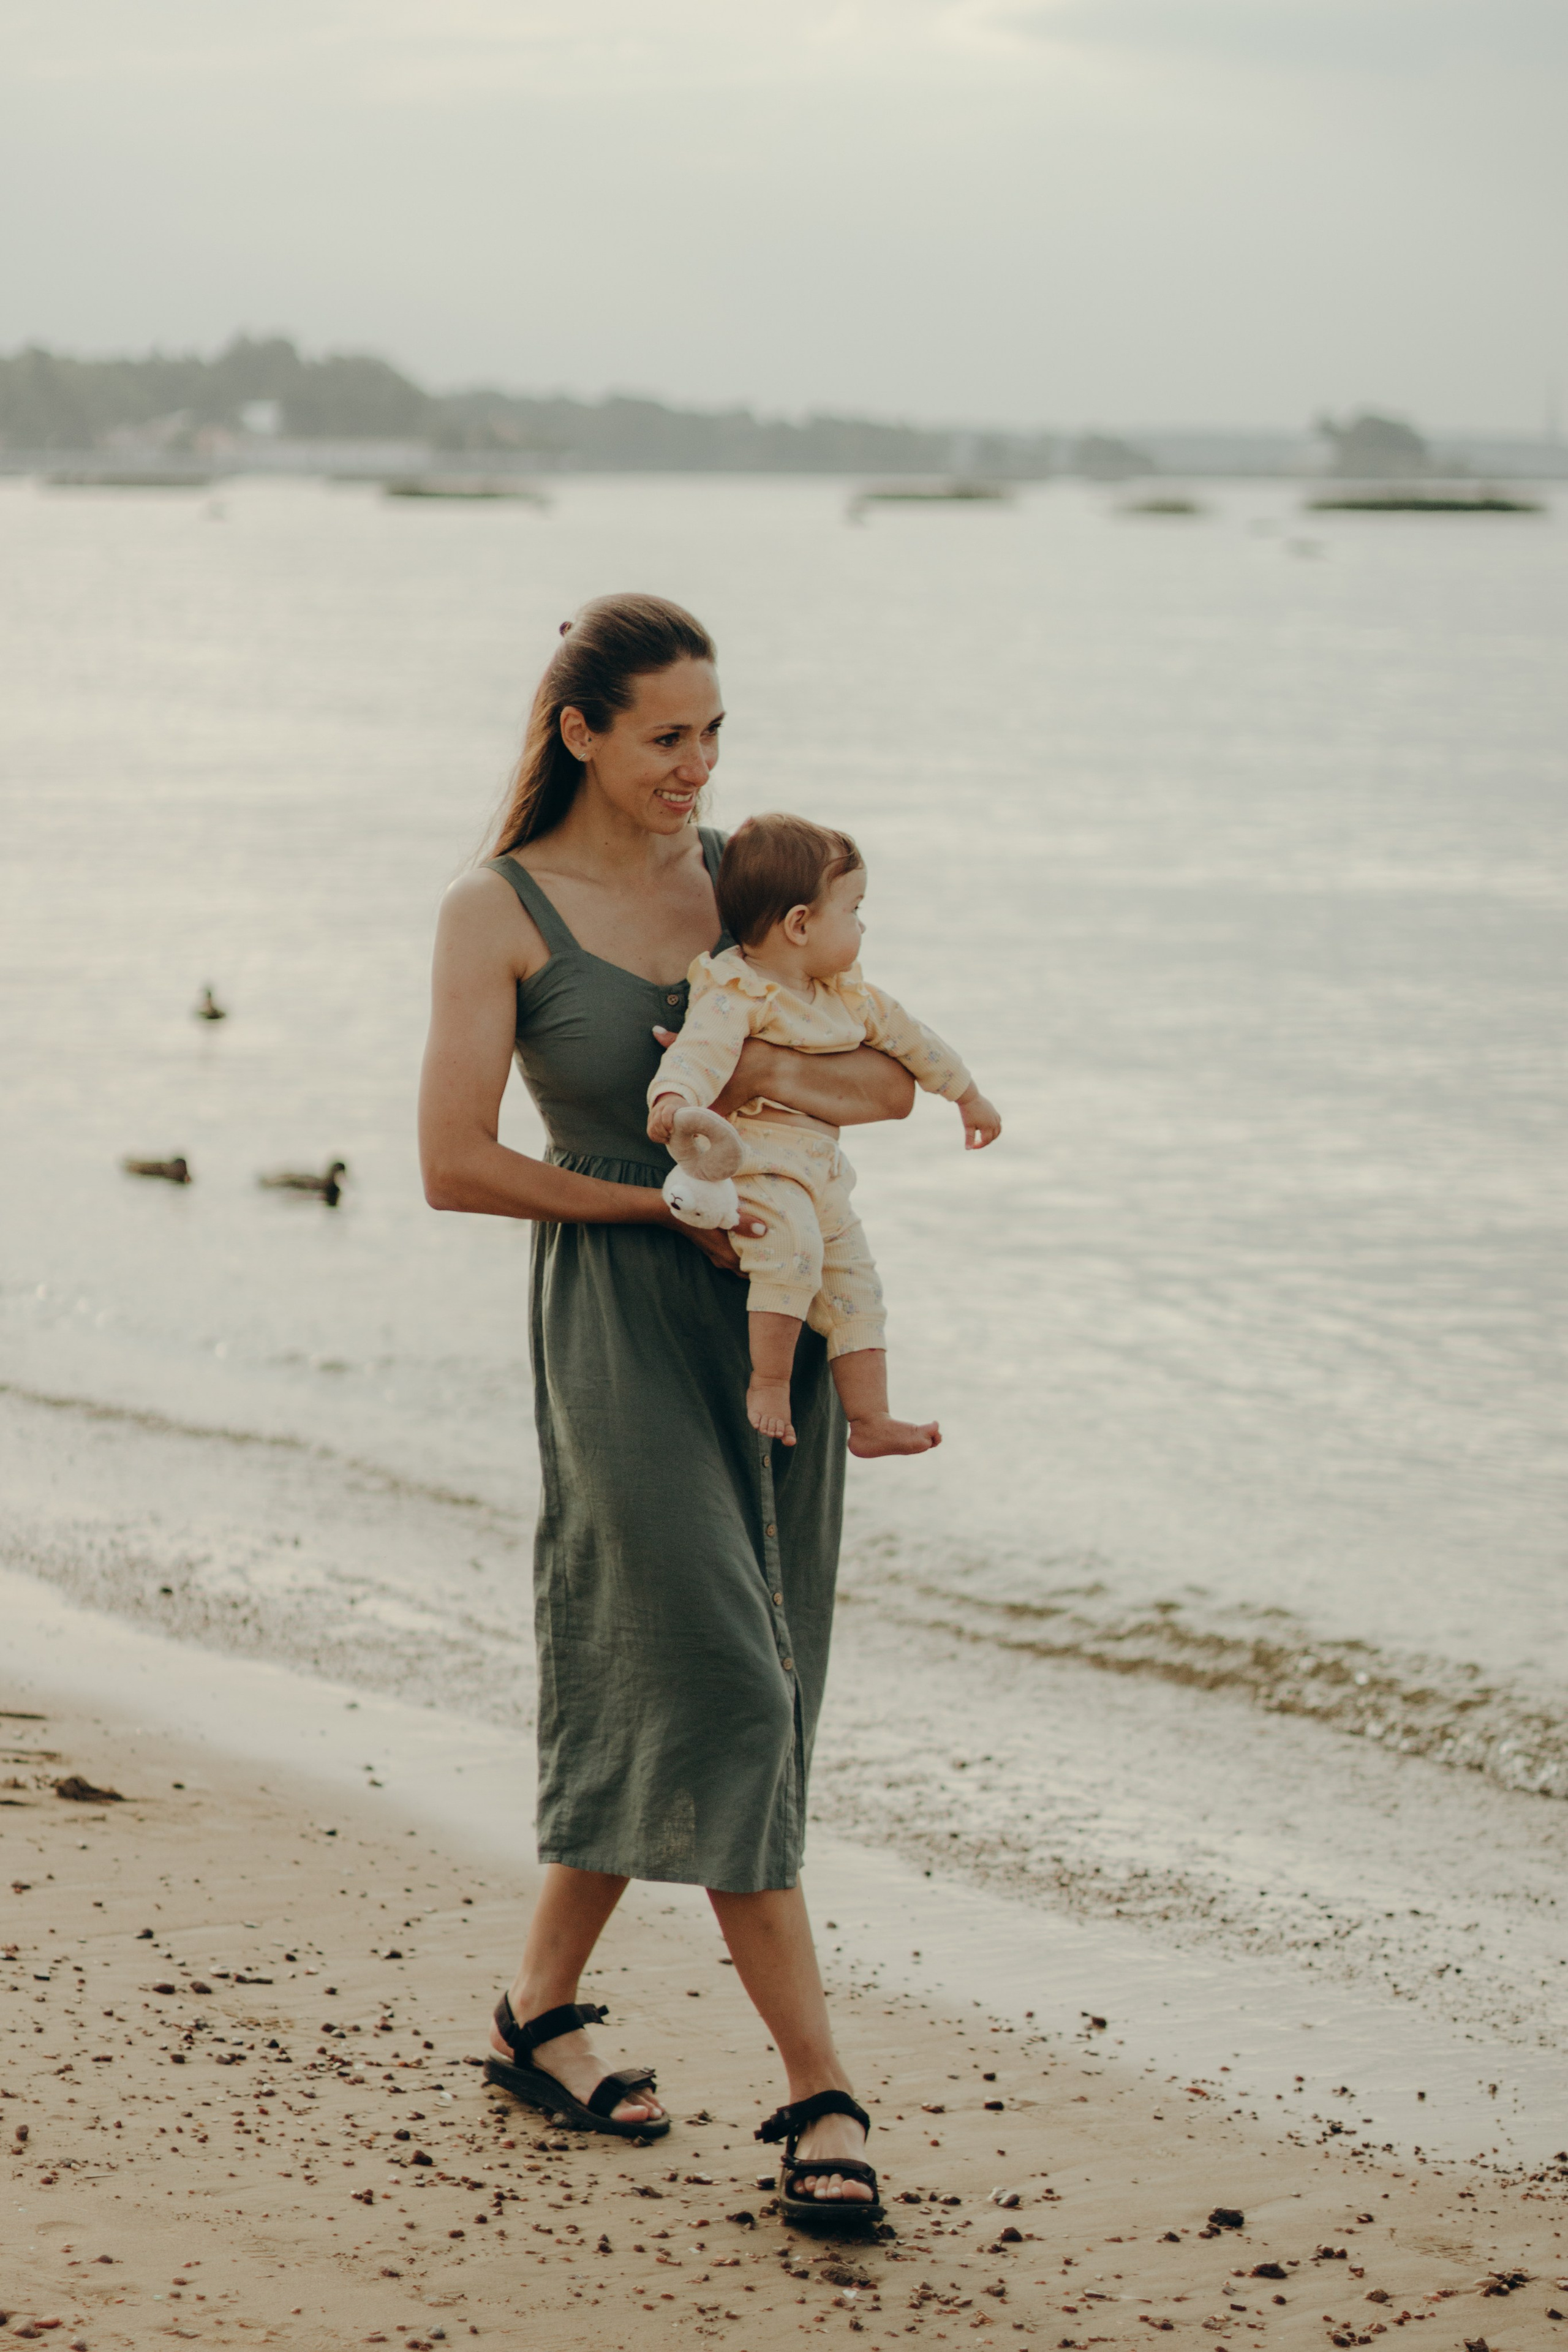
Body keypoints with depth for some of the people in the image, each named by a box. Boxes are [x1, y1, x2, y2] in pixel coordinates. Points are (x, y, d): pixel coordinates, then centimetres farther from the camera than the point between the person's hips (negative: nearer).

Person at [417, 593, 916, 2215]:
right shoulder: (499, 913, -5)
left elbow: (901, 1078, 8)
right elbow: (456, 1167, -10)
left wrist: (793, 1088, -13)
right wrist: (662, 1205, -10)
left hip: (771, 1311, 6)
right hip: (622, 1325, -5)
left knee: (652, 1693, 10)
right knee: (722, 1684, -11)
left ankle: (540, 2015, 25)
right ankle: (817, 2088, -9)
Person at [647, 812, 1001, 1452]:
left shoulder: (848, 996, 11)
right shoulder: (736, 994, -17)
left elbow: (905, 1035, 24)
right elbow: (698, 1054, -32)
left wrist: (966, 1095, 35)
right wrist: (674, 1103, -54)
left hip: (821, 1172, 9)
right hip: (754, 1163, -9)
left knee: (855, 1289, 9)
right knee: (793, 1245, -33)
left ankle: (869, 1419, 17)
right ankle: (768, 1382, -22)